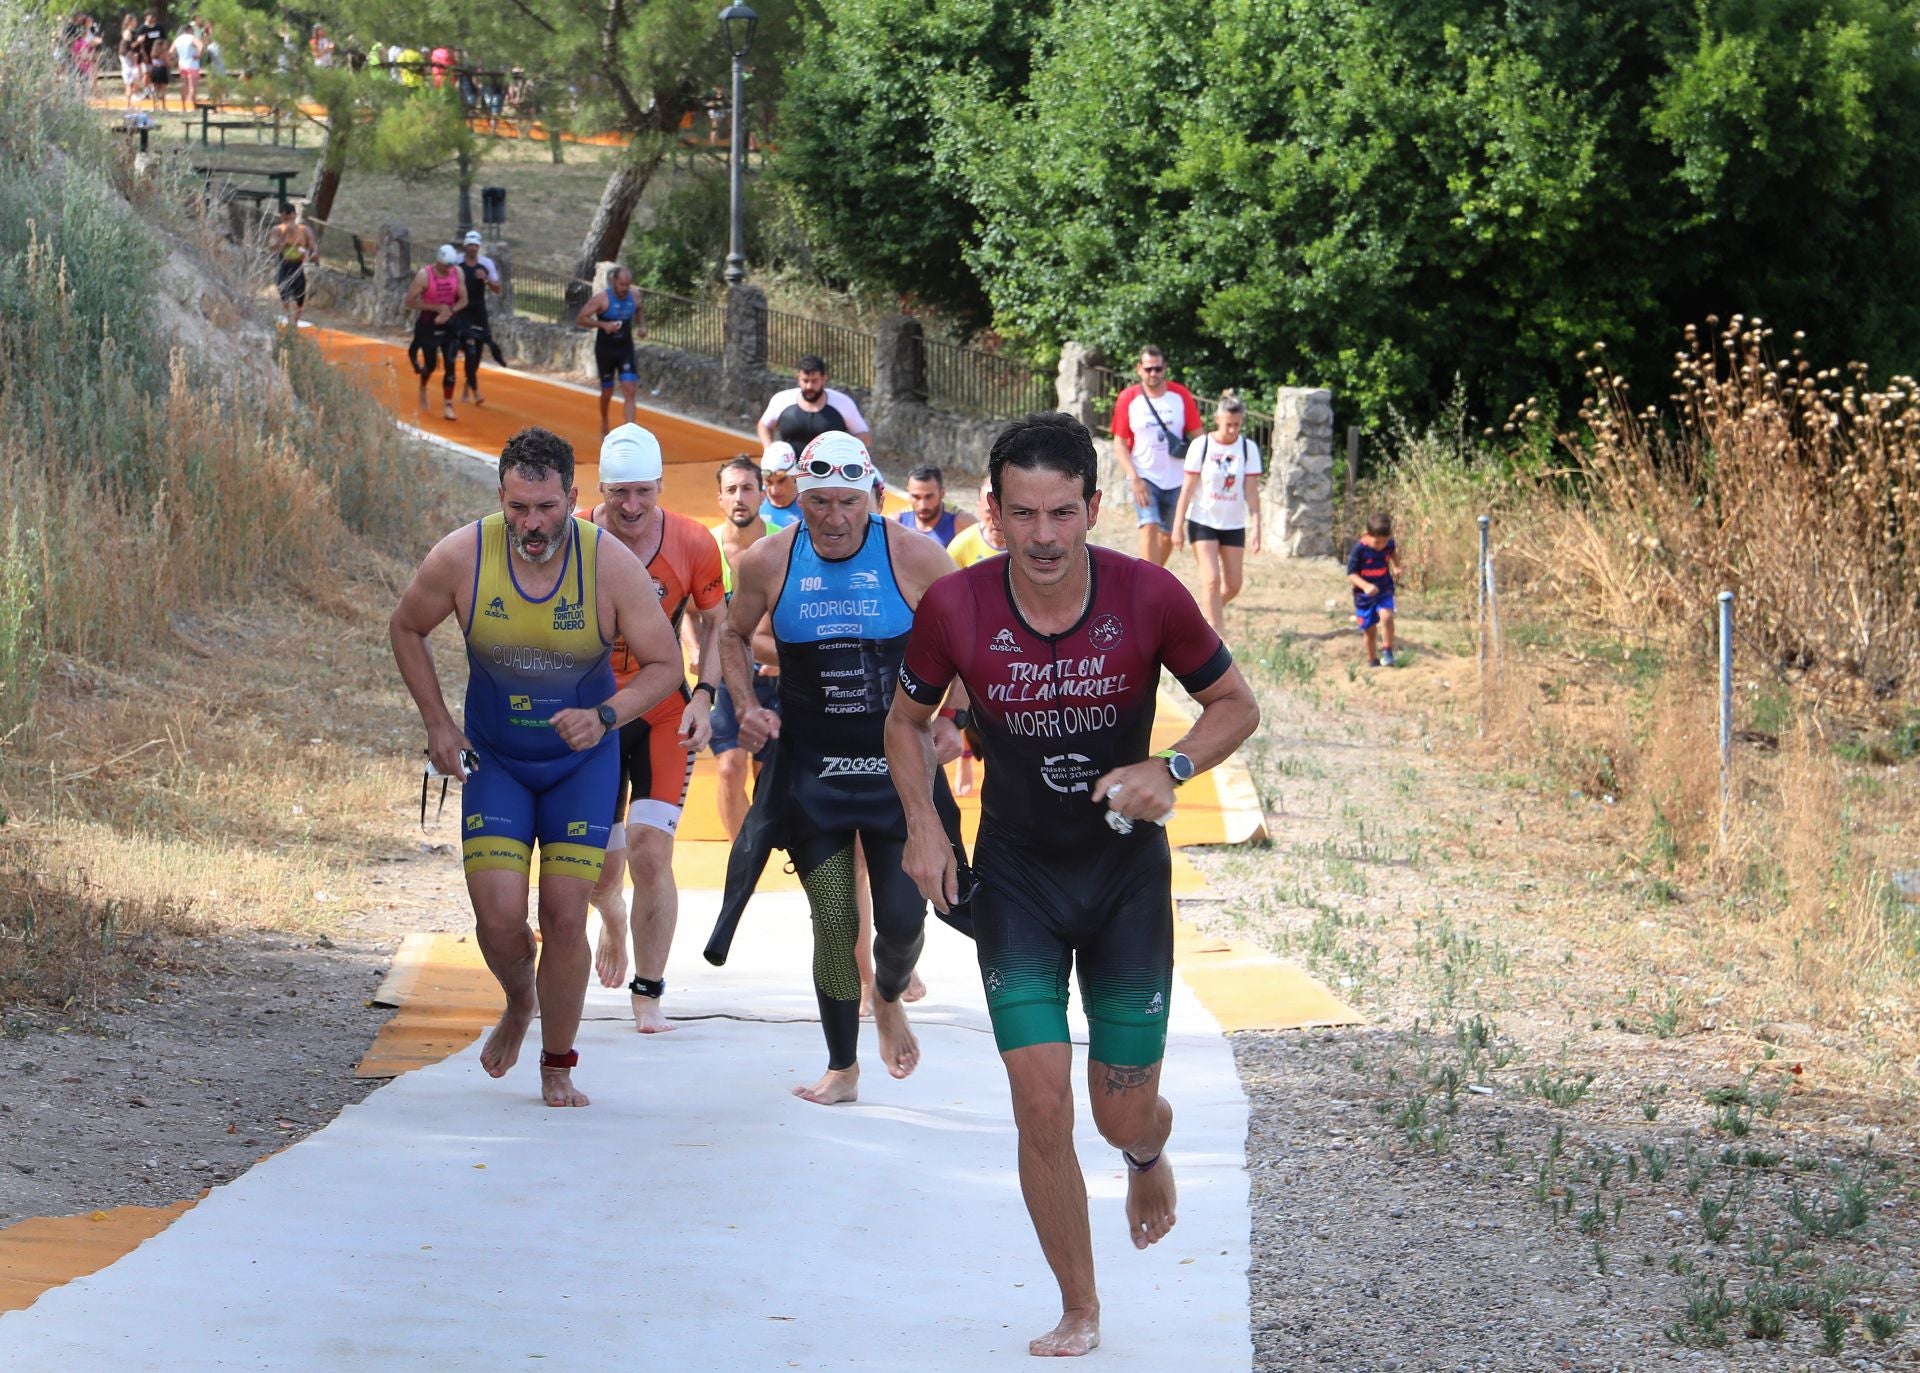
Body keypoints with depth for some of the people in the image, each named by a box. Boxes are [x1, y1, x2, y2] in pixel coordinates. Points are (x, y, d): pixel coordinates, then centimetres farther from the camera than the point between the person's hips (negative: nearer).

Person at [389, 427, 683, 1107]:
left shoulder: (611, 565, -19)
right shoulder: (461, 556, -17)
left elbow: (665, 663, -10)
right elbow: (406, 629, 2)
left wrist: (604, 717, -28)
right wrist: (437, 723, -3)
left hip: (582, 762, -1)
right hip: (493, 759, 1)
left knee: (565, 917, -5)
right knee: (499, 916, -11)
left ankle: (558, 1066, 15)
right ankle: (518, 1002, 24)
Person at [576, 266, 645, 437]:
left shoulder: (634, 296, -4)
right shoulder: (601, 299, -17)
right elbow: (580, 319, -15)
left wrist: (642, 326, -2)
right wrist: (603, 324, -27)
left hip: (626, 349, 3)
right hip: (605, 350, -3)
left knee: (630, 390, -11)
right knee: (607, 392, 11)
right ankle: (604, 423, 40)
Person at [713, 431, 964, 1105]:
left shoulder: (915, 558, -10)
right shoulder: (767, 563, -7)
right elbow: (734, 635, 13)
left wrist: (955, 722, -8)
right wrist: (747, 708, -2)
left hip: (899, 767, 0)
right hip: (810, 769, 0)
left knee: (903, 917, -3)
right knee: (833, 924, -2)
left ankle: (888, 998, 33)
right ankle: (842, 1069, 15)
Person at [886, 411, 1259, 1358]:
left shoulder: (1148, 597, -17)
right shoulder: (954, 610, -15)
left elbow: (1235, 704, -2)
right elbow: (906, 720, 4)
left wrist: (1172, 768, -20)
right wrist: (922, 826, -10)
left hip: (1128, 874, 0)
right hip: (1015, 879, 0)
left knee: (1124, 1115, 5)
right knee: (1042, 1107, -10)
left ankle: (1149, 1155, 45)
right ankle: (1078, 1311, 10)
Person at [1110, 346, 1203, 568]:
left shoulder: (1181, 396, -1)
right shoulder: (1127, 399, -4)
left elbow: (1197, 436, 3)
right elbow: (1120, 444, -2)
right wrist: (1134, 479, -14)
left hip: (1176, 480, 3)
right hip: (1144, 478, -3)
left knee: (1168, 534, 12)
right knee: (1150, 527, -20)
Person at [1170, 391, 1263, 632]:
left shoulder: (1248, 448, -1)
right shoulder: (1201, 446, -7)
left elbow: (1251, 492, -2)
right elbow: (1188, 488, -4)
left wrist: (1255, 528, -8)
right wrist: (1178, 525, -5)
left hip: (1234, 524, 3)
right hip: (1203, 521, -3)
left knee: (1233, 585, 5)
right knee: (1211, 580, -14)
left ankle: (1205, 613, 34)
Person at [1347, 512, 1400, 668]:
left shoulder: (1389, 544, -7)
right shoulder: (1359, 548, -20)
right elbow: (1351, 574, -17)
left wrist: (1396, 566, 3)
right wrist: (1365, 586, -32)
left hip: (1384, 590, 2)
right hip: (1364, 595, -2)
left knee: (1386, 616, -26)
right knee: (1369, 630, 8)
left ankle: (1387, 651, -12)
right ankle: (1372, 660, 29)